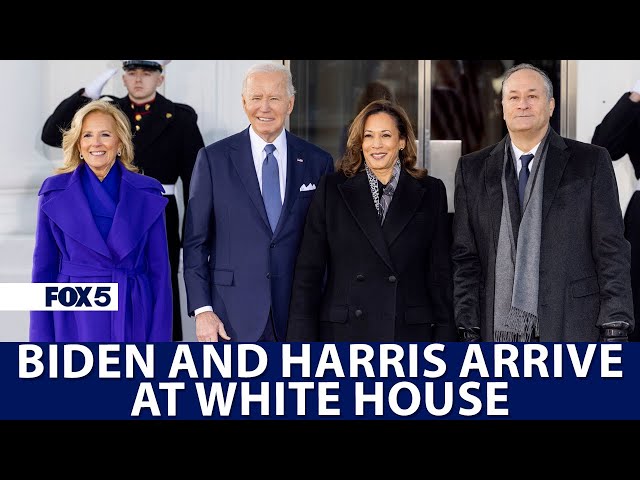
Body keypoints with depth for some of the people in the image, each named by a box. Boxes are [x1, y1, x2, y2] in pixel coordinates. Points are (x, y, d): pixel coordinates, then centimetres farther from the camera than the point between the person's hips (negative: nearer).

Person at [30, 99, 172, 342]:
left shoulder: (147, 194, 3)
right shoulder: (54, 193, 3)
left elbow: (159, 269, 4)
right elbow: (44, 268, 4)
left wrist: (159, 340, -2)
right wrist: (42, 339, -1)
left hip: (132, 320, 1)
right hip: (75, 321, 0)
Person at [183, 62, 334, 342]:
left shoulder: (317, 162, 7)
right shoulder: (213, 159, 3)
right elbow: (195, 242, 2)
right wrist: (202, 310, -6)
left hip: (297, 318, 1)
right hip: (232, 317, -1)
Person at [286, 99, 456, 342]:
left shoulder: (431, 192, 9)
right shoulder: (332, 189, 7)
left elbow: (440, 273, 9)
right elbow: (308, 269, 5)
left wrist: (444, 336, 3)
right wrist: (302, 337, -1)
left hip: (410, 331, 0)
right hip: (343, 332, 0)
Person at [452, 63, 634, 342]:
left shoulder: (591, 162, 6)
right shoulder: (472, 170, 12)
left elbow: (611, 252, 2)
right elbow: (465, 257, 10)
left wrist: (614, 329, -5)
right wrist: (469, 329, 2)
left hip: (573, 329, -1)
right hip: (500, 328, 2)